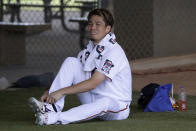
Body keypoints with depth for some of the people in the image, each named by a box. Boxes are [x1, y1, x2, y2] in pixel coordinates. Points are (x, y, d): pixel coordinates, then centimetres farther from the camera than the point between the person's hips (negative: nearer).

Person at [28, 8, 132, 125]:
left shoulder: (114, 52, -20)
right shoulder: (89, 48, 7)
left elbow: (93, 83, -27)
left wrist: (61, 91, -28)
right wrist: (50, 92, -8)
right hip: (92, 98, 7)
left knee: (104, 103, -44)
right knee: (71, 62, -5)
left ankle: (55, 118, -47)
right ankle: (52, 108, -18)